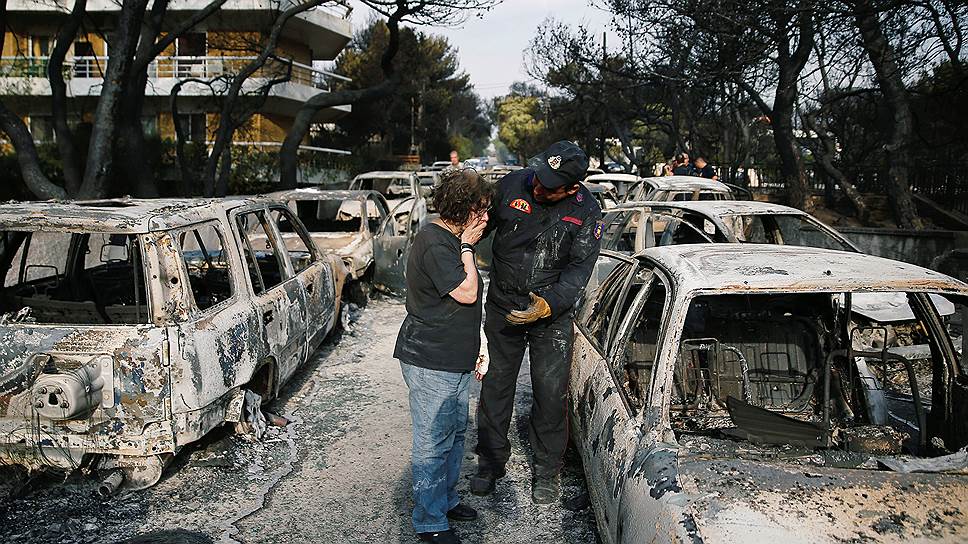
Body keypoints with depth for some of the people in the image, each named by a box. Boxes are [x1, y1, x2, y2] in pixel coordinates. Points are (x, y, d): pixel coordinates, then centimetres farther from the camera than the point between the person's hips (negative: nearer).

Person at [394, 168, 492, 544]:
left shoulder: (452, 239, 13)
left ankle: (446, 499, 38)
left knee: (455, 433, 21)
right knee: (433, 443, 1)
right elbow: (466, 292, -24)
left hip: (454, 361, 10)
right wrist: (467, 247, -15)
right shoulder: (434, 243, -20)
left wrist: (473, 348, 24)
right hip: (430, 363, -10)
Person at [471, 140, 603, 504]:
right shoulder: (512, 185, -11)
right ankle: (491, 461, 30)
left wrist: (549, 306, -29)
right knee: (495, 386, 11)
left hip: (553, 315, -1)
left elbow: (579, 270, -15)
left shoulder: (587, 211, -13)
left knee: (550, 394, 4)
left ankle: (548, 470, 25)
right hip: (502, 308, 2)